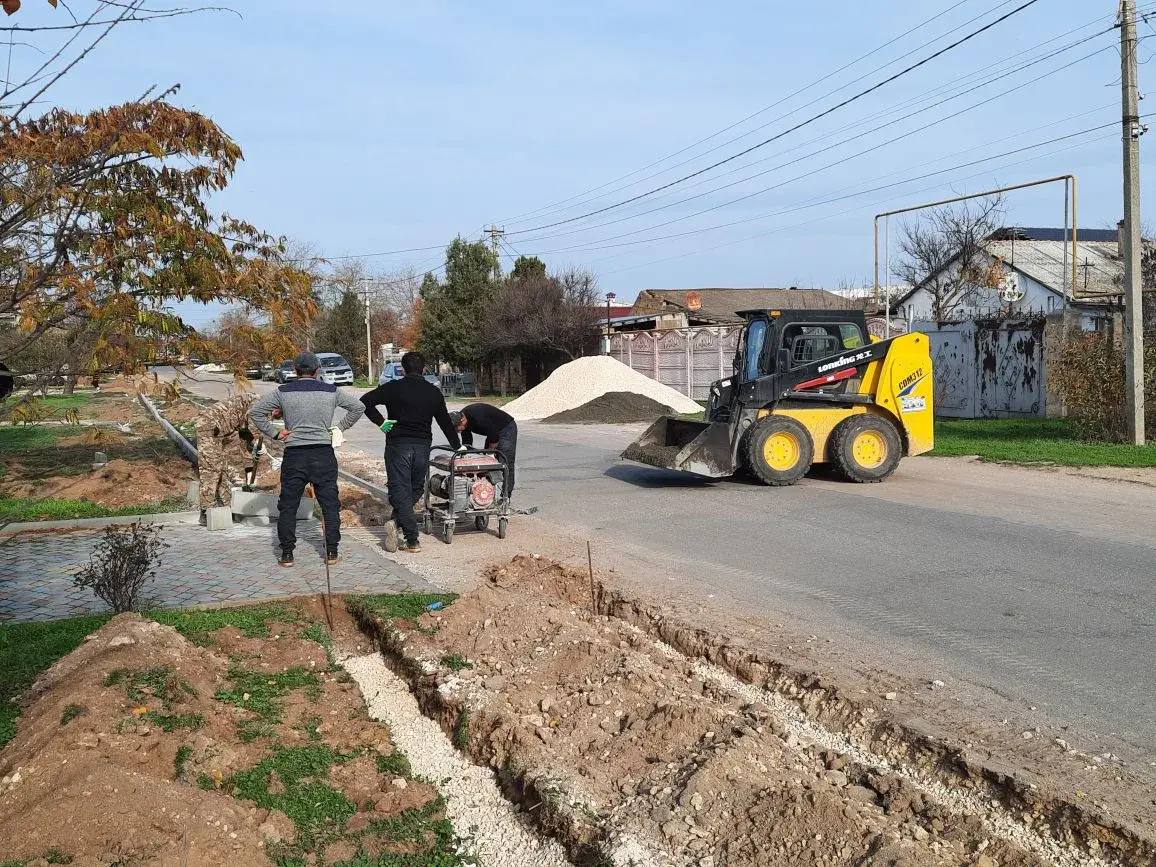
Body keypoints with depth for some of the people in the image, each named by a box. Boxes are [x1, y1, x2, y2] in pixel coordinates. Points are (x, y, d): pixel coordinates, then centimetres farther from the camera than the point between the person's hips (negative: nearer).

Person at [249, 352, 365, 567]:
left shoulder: (282, 392, 2)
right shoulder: (331, 391, 4)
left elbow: (255, 412, 1)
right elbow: (358, 407, 10)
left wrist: (273, 433, 5)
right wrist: (339, 428, 13)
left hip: (294, 455, 0)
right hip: (324, 454, 0)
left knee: (288, 506, 9)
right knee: (330, 504, 9)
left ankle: (287, 554, 9)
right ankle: (332, 552, 10)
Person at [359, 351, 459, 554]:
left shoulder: (394, 388, -1)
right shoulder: (434, 392, 9)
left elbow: (365, 401, -12)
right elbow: (445, 422, 15)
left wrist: (381, 422, -5)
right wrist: (457, 446, 26)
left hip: (398, 444, -3)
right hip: (423, 446, 3)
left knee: (400, 490, -2)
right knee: (416, 488, 16)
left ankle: (412, 541, -14)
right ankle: (398, 523, -4)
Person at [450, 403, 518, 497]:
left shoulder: (478, 417, -35)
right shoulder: (462, 417, -8)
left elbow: (494, 437, -28)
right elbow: (467, 442, 1)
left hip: (507, 428, -9)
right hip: (493, 432, 9)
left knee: (506, 462, -13)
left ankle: (506, 495, -12)